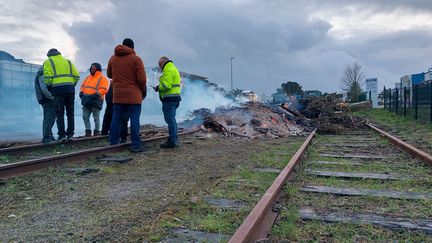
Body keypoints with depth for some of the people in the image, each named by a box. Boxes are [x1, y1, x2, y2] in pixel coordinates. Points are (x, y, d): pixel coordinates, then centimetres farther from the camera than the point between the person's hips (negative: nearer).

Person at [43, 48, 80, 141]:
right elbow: (76, 76, 10)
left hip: (58, 89, -3)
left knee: (60, 113, 0)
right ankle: (70, 132, 11)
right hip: (70, 89, 4)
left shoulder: (48, 62, 9)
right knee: (70, 112, 11)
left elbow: (47, 77, -5)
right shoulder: (68, 61, 21)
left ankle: (62, 134, -3)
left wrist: (49, 87, 7)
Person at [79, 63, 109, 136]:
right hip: (86, 100, 7)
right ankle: (88, 131, 16)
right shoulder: (88, 77, 21)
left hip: (96, 100, -7)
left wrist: (96, 94, -23)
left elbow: (103, 89, -13)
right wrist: (81, 92, 6)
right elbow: (83, 85, 25)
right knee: (85, 117, 7)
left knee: (96, 118, 0)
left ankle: (97, 132, 10)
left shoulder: (102, 78, -2)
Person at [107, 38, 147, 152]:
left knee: (116, 119, 9)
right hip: (133, 95, -4)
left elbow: (109, 74, 22)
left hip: (117, 95, 4)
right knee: (134, 120, -3)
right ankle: (136, 145, -3)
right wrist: (143, 91, 5)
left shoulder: (112, 58, 9)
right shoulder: (136, 59, -6)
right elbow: (142, 79, -10)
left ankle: (113, 143, 13)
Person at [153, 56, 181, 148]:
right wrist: (160, 88, 11)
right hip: (174, 97, 11)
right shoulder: (173, 69, 22)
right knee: (172, 119, 14)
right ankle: (174, 140, 19)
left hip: (169, 99, -11)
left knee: (170, 119, -9)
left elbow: (166, 85, -21)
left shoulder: (168, 70, -11)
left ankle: (172, 141, -7)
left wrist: (158, 88, -4)